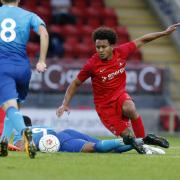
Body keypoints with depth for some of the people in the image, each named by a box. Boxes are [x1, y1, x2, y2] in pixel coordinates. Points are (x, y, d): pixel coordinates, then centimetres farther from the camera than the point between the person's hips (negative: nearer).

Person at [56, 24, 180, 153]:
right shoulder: (92, 64, -18)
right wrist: (65, 104, -10)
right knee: (127, 136, -12)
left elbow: (141, 41, 4)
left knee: (129, 109, -34)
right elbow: (76, 84, -5)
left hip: (120, 95, 2)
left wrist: (165, 33, 6)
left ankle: (142, 139, -16)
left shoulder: (122, 52, -10)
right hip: (104, 104, -2)